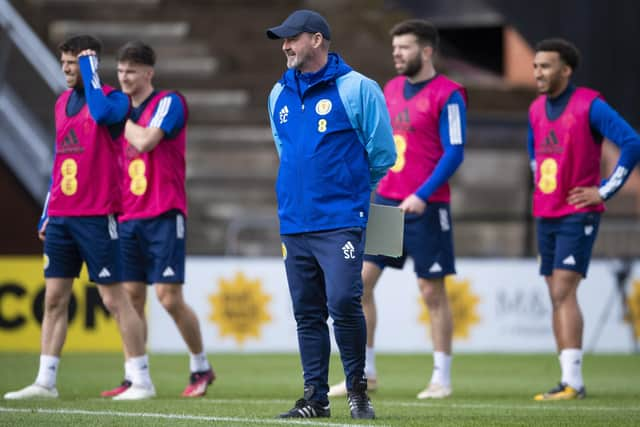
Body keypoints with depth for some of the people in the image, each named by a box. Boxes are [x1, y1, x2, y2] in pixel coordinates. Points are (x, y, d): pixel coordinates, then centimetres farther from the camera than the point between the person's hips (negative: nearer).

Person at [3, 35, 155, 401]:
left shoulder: (114, 99, -6)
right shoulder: (63, 103, 15)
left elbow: (101, 111, -32)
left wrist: (90, 69, -18)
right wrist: (47, 213, 19)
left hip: (97, 216, -7)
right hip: (61, 216, 7)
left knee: (115, 298, -5)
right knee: (54, 298, 5)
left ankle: (142, 380, 2)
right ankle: (46, 382, 8)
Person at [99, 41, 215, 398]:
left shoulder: (169, 102, -5)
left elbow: (146, 141, -20)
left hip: (164, 215, -7)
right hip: (129, 218, 7)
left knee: (169, 297, -9)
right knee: (131, 295, 2)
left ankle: (202, 368, 8)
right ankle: (132, 378, 6)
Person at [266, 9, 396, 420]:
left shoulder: (356, 89, -3)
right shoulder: (280, 94, 13)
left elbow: (382, 154, 2)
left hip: (341, 222, -6)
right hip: (294, 222, 6)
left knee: (343, 303, -15)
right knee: (307, 313, 6)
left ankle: (358, 388, 1)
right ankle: (315, 397, 11)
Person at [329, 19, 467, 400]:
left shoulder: (447, 95, -10)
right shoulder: (392, 89, 13)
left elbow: (454, 154, -14)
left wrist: (422, 196, -22)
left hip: (425, 207, -7)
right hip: (386, 201, 7)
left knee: (432, 291, 0)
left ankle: (442, 378, 10)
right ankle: (364, 372, 9)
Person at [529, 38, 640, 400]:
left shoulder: (590, 106, -12)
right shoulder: (537, 109, 10)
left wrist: (605, 190, -15)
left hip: (578, 216, -7)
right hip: (546, 216, 7)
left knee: (563, 292, -16)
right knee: (558, 297, 7)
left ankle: (572, 381, -18)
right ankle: (571, 381, 10)